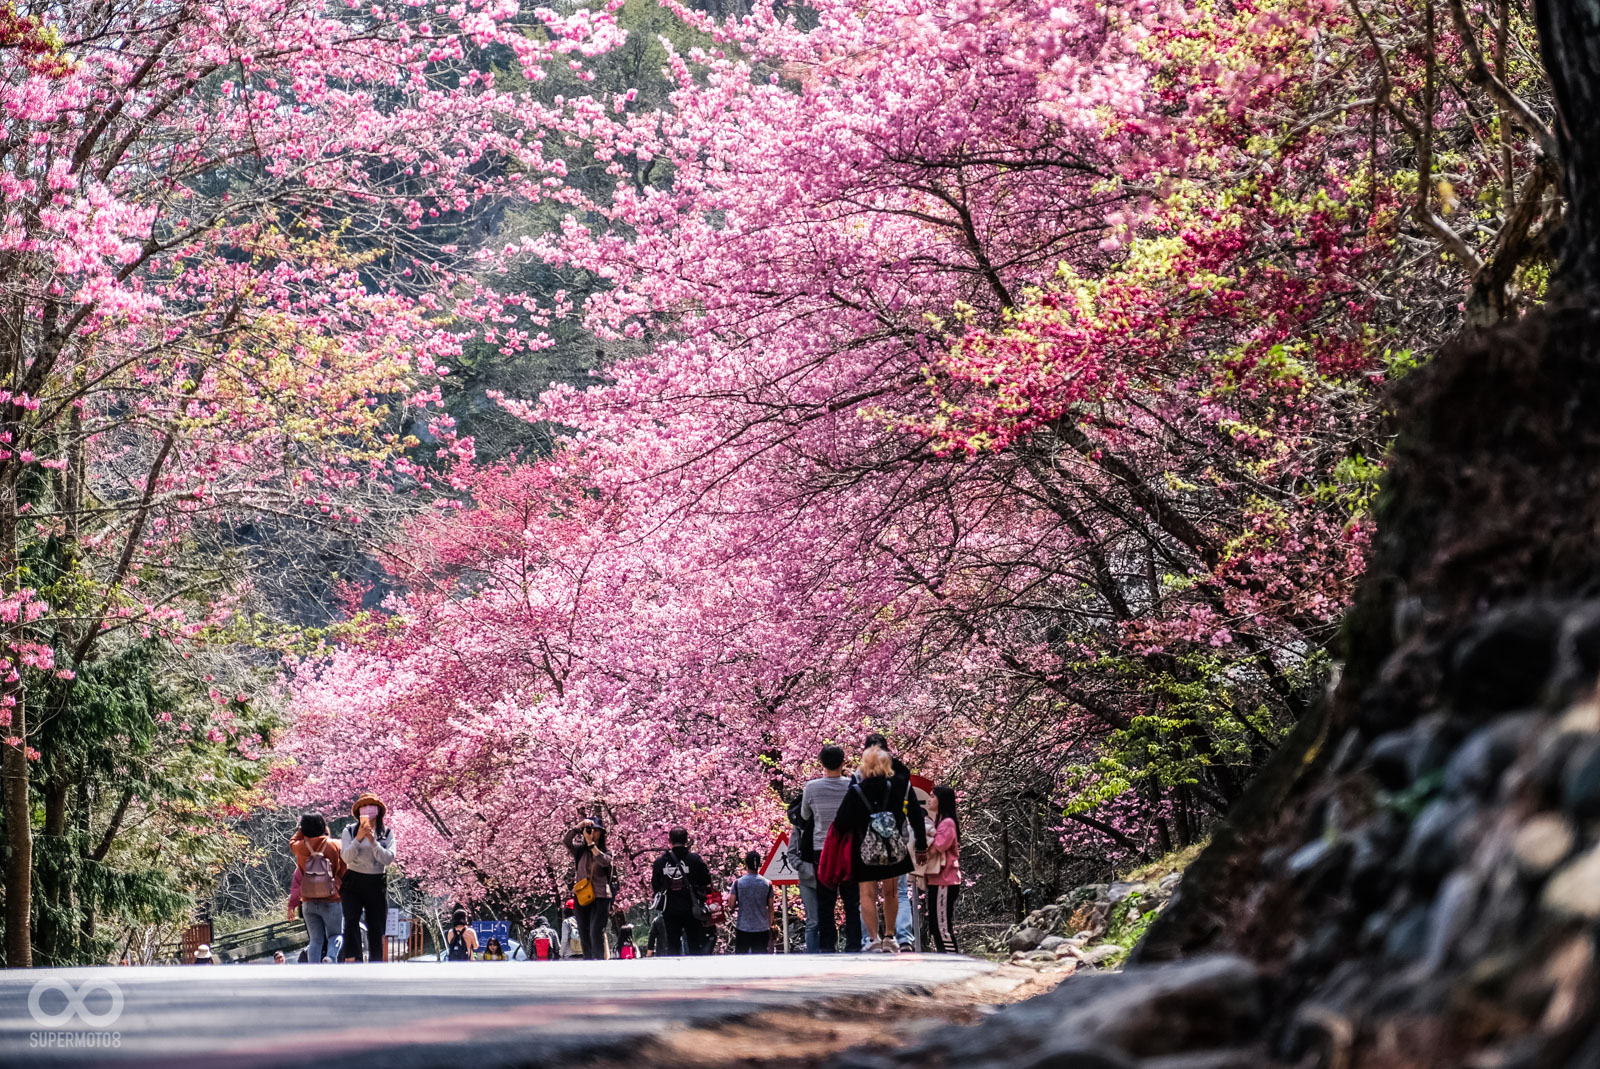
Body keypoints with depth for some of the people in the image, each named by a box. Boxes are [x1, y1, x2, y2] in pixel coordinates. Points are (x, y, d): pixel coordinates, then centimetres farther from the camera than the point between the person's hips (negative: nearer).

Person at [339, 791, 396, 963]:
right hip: (353, 883, -2)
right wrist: (358, 839, -22)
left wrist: (373, 841, -18)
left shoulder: (387, 833, 6)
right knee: (351, 922, -22)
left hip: (377, 884, 2)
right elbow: (346, 857, -9)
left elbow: (389, 859, -7)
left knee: (376, 929, 3)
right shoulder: (349, 831, 3)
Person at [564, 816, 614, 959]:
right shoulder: (581, 849, 8)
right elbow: (567, 842, -10)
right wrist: (580, 826, -19)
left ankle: (599, 962, -16)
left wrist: (591, 843, -21)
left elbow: (604, 861, -19)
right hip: (582, 897, 3)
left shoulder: (605, 851, 3)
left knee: (596, 932, -14)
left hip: (600, 896, -3)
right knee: (584, 934, 7)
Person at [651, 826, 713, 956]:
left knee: (672, 946, 9)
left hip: (670, 911, 1)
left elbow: (654, 887, 6)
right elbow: (707, 885, -2)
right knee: (696, 946, 6)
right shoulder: (696, 860, -7)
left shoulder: (660, 862, -1)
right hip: (692, 910, -1)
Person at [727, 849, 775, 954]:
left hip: (743, 928, -1)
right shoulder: (767, 883, -2)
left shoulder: (738, 883, -6)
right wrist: (770, 925, 15)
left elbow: (731, 905, -7)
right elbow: (770, 908, 3)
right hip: (762, 929, 1)